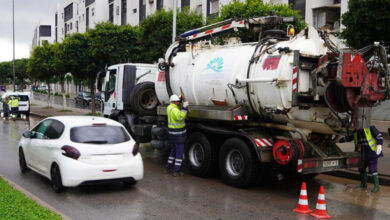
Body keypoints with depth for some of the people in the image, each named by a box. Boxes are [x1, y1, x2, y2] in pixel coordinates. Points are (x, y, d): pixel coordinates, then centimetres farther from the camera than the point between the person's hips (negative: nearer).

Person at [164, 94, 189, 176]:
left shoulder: (169, 107, 8)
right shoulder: (174, 110, -21)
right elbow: (180, 118, -34)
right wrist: (184, 107, -33)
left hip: (172, 133, 9)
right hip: (178, 133, -9)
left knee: (173, 151, 20)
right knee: (179, 152, -2)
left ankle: (167, 168, 24)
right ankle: (176, 171, 1)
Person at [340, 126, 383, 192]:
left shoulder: (370, 128, -11)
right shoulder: (355, 132, 7)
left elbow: (379, 136, -11)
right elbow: (348, 138, 19)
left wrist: (379, 145, -22)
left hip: (372, 152, -7)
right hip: (363, 154, 7)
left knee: (373, 170, -8)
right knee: (361, 168, 13)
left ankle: (376, 186, 1)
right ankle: (363, 184, 30)